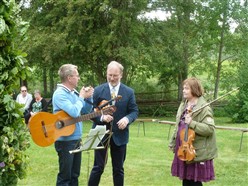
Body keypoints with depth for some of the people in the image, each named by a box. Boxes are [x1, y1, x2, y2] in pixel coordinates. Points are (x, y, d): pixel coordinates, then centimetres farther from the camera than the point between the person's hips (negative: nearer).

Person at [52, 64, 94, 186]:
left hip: (76, 138, 9)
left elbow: (85, 111, 18)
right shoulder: (60, 94, -17)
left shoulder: (74, 92, 8)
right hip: (65, 140, -9)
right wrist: (81, 97, -14)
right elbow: (74, 112, -29)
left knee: (74, 174, 16)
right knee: (65, 176, -1)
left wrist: (89, 98, 1)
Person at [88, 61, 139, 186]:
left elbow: (134, 111, 2)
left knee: (118, 169, 10)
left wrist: (127, 119, -19)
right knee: (98, 167, 3)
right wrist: (101, 117, -22)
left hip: (119, 135, 1)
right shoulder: (98, 90, -1)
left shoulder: (129, 92, 2)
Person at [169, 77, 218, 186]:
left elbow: (210, 128, -21)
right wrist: (173, 143, 17)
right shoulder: (183, 105, 10)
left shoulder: (204, 108, -14)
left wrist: (192, 123, -29)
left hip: (196, 151, -7)